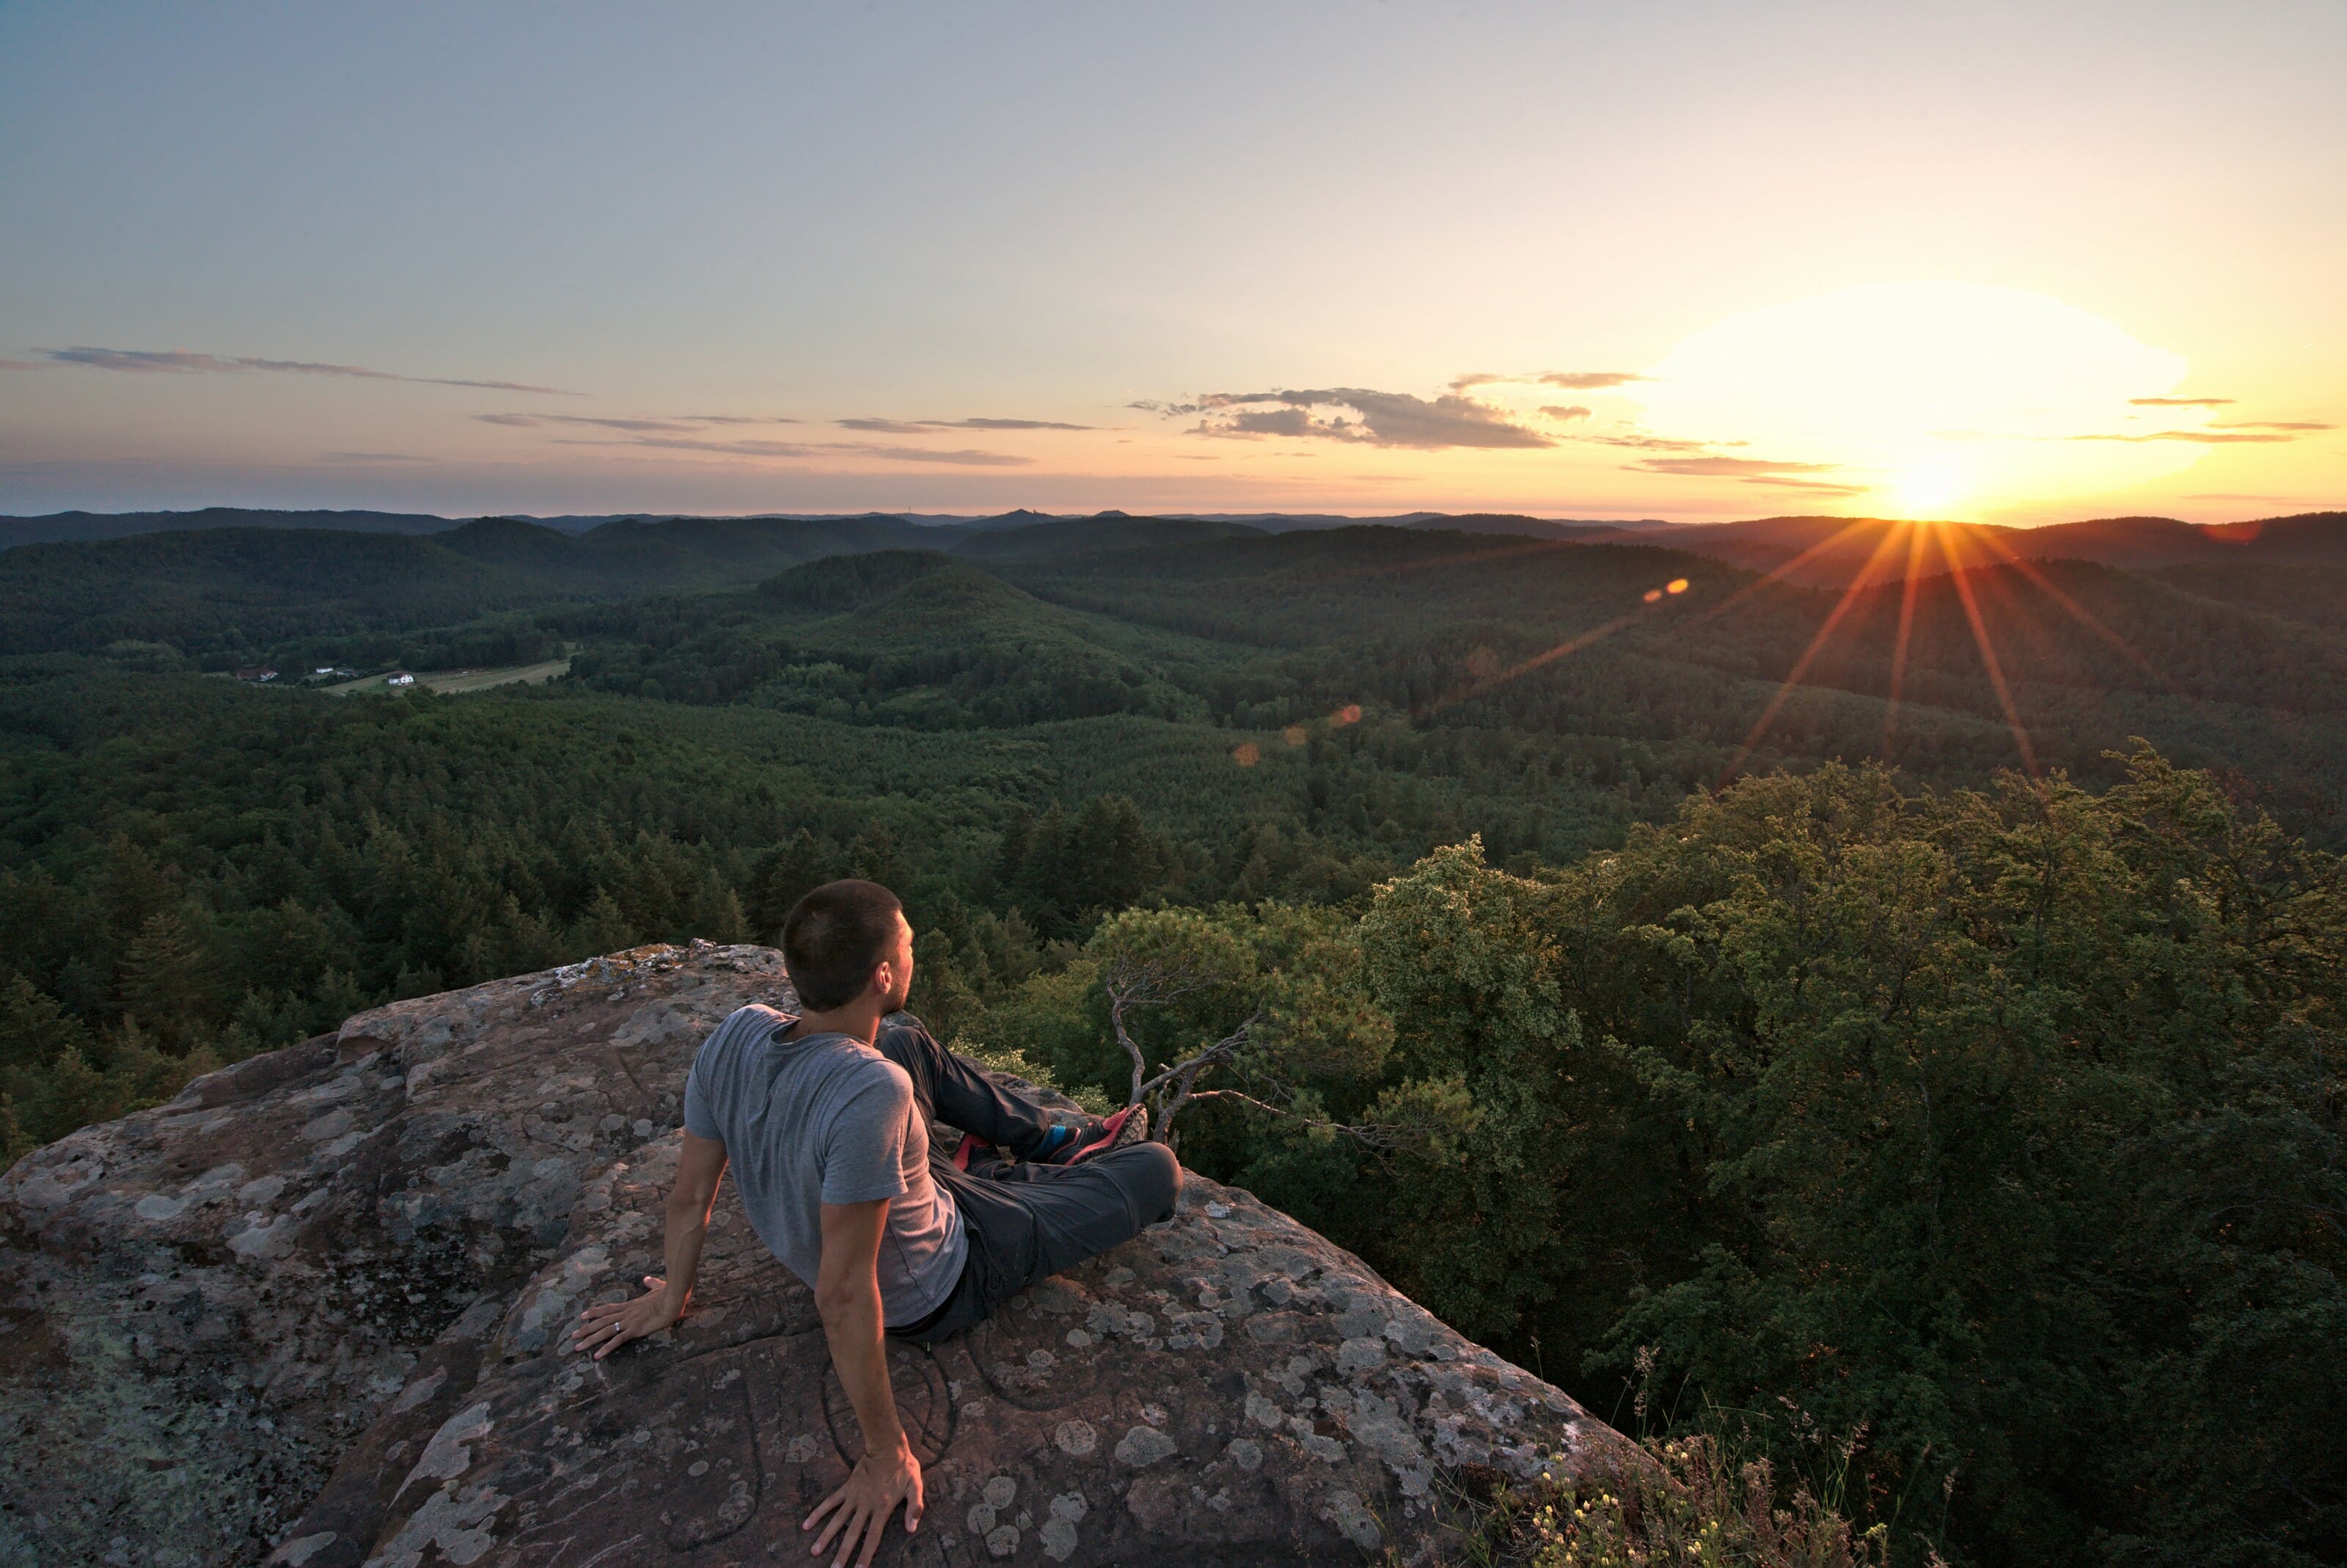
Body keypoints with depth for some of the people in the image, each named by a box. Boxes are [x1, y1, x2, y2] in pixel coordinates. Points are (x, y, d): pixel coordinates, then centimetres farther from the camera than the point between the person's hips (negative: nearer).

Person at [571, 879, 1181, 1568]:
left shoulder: (736, 1036, -21)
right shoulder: (872, 1093, -42)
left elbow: (689, 1195, -8)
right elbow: (844, 1296, -35)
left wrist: (671, 1297, 10)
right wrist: (885, 1453, -22)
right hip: (935, 1290, -6)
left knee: (911, 1044, 25)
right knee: (1156, 1168, 4)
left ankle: (1052, 1139, 37)